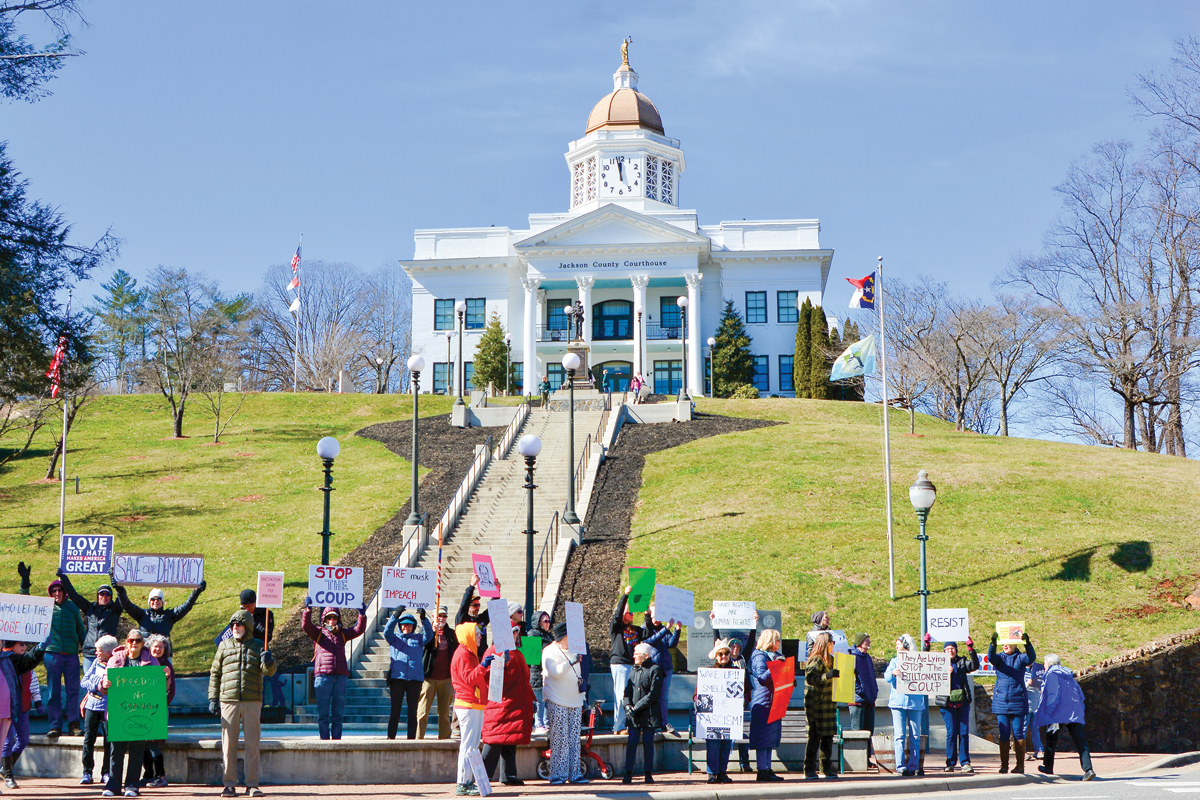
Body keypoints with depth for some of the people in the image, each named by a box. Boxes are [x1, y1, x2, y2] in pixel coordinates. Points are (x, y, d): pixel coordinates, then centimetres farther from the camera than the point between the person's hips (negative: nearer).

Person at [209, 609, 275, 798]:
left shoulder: (258, 646, 8)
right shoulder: (224, 646, 11)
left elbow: (270, 670, -2)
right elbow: (215, 673, 14)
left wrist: (268, 662, -25)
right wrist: (213, 698, 6)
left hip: (252, 702, -1)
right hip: (229, 701, 1)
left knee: (252, 744, 0)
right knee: (228, 744, 1)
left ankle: (252, 784, 5)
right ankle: (230, 784, 7)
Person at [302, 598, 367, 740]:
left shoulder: (343, 634, 19)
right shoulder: (318, 632, 11)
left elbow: (359, 629, 8)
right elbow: (306, 626, -6)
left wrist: (362, 615, -9)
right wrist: (308, 610, -23)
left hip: (341, 675, 3)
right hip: (323, 675, -3)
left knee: (338, 713, 4)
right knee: (323, 713, -2)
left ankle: (336, 739, 8)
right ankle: (324, 740, 2)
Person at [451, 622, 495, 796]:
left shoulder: (470, 653, 22)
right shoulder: (462, 654, -11)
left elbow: (480, 677, 22)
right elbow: (469, 678, -21)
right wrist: (483, 666, -29)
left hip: (475, 705, 10)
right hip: (468, 705, -10)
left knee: (472, 745, 11)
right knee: (468, 746, -9)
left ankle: (468, 782, 14)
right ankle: (462, 784, -8)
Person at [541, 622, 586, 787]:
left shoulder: (574, 650, 18)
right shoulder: (549, 652, -6)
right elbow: (555, 672, -22)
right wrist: (570, 663, -34)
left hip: (575, 702, 7)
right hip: (557, 702, -7)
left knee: (574, 739, 5)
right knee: (559, 739, -9)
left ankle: (575, 773, 9)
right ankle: (558, 775, -5)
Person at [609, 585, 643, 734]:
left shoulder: (636, 630, 21)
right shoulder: (616, 627, 4)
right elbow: (617, 614, -11)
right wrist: (625, 595, -17)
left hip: (634, 665, 5)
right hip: (619, 664, -5)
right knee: (621, 695, -8)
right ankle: (618, 727, -6)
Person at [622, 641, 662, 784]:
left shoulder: (655, 670, -5)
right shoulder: (634, 669, 13)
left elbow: (654, 694, -11)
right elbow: (628, 690, 14)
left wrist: (637, 707, -14)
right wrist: (627, 705, -6)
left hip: (649, 714, -4)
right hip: (633, 714, 4)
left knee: (648, 743, 2)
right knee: (632, 742, -2)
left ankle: (648, 773, 11)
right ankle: (628, 773, 0)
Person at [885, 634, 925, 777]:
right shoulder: (895, 661, 12)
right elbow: (887, 677, -3)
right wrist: (893, 673, -25)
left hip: (915, 702, 0)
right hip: (898, 701, 0)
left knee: (915, 736, 1)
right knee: (899, 735, -6)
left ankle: (913, 766, 7)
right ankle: (900, 767, -7)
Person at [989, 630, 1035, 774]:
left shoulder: (1020, 658, 6)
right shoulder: (1000, 658, 9)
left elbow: (1031, 657, -15)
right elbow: (991, 657, -13)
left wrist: (1027, 643, -34)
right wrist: (993, 643, -33)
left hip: (1018, 700, -1)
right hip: (1001, 701, 1)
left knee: (1018, 734, -1)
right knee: (1003, 734, 1)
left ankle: (1020, 765, 6)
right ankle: (1004, 765, 6)